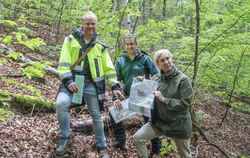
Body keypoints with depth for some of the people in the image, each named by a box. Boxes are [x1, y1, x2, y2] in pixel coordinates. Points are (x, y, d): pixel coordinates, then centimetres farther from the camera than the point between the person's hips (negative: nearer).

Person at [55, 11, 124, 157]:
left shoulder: (100, 47, 11)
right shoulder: (70, 40, 5)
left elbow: (109, 68, 12)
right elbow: (64, 63, -2)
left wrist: (115, 86, 2)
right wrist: (68, 80, -16)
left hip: (90, 83, 2)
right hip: (72, 80, -2)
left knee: (97, 115, 7)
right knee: (61, 104, -27)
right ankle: (65, 138, -5)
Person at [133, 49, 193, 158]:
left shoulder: (183, 79, -14)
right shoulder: (156, 78, -1)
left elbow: (185, 103, -19)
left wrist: (164, 99, -23)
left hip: (179, 124, -4)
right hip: (159, 121, 4)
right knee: (137, 137, -8)